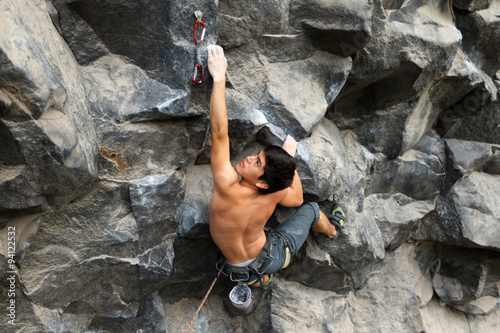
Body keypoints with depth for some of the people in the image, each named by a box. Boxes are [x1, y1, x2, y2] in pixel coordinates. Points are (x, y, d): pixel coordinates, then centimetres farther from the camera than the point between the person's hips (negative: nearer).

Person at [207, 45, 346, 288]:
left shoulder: (229, 189, -38)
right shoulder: (275, 193, -24)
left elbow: (219, 132, -43)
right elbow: (297, 199, 2)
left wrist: (219, 78, -44)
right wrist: (291, 160, 0)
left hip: (244, 271, -2)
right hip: (275, 256, 2)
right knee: (310, 209, 24)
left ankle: (256, 277, 24)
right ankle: (332, 229, 52)